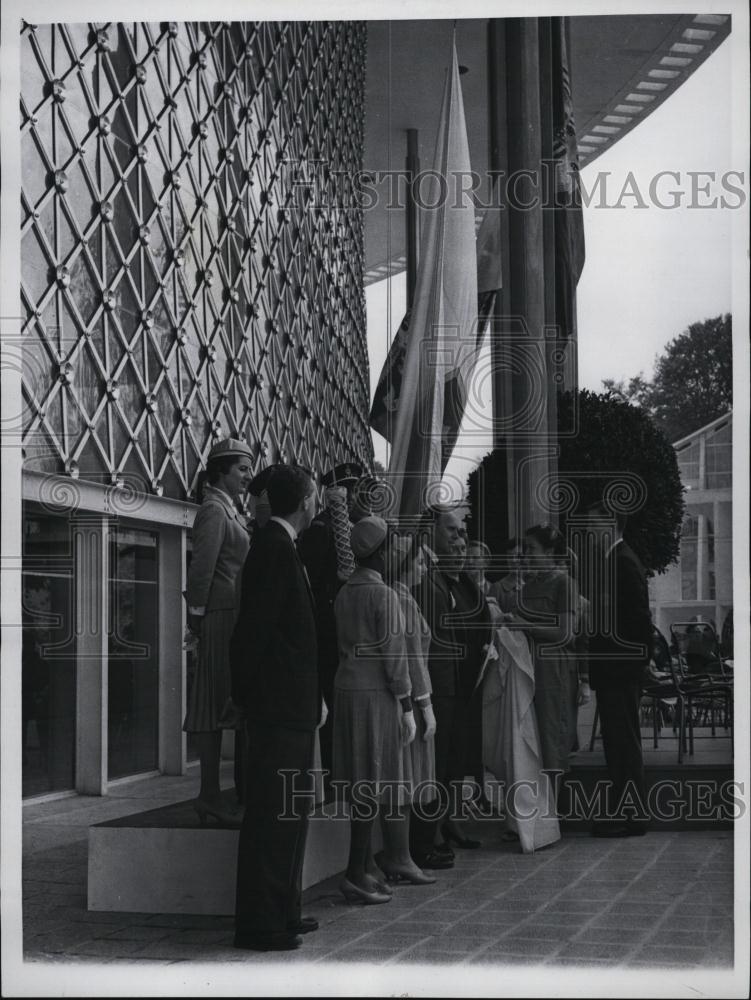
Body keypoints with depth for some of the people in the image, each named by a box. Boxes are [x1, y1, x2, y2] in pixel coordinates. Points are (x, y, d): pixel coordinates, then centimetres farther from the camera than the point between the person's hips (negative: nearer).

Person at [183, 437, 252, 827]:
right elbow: (202, 566, -16)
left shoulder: (228, 510, 20)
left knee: (220, 706, 9)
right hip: (222, 616, -9)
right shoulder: (214, 509, -9)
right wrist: (197, 614, -13)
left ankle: (210, 797, 12)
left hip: (233, 616, 9)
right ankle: (210, 796, -7)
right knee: (215, 705, -8)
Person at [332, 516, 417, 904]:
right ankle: (356, 875, -5)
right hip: (375, 693, -8)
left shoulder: (344, 593, 9)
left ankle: (363, 869, 18)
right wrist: (406, 705, -8)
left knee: (359, 784, 12)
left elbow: (343, 645, 12)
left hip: (347, 687, 8)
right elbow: (393, 654, -13)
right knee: (372, 786, -5)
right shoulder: (384, 595, -11)